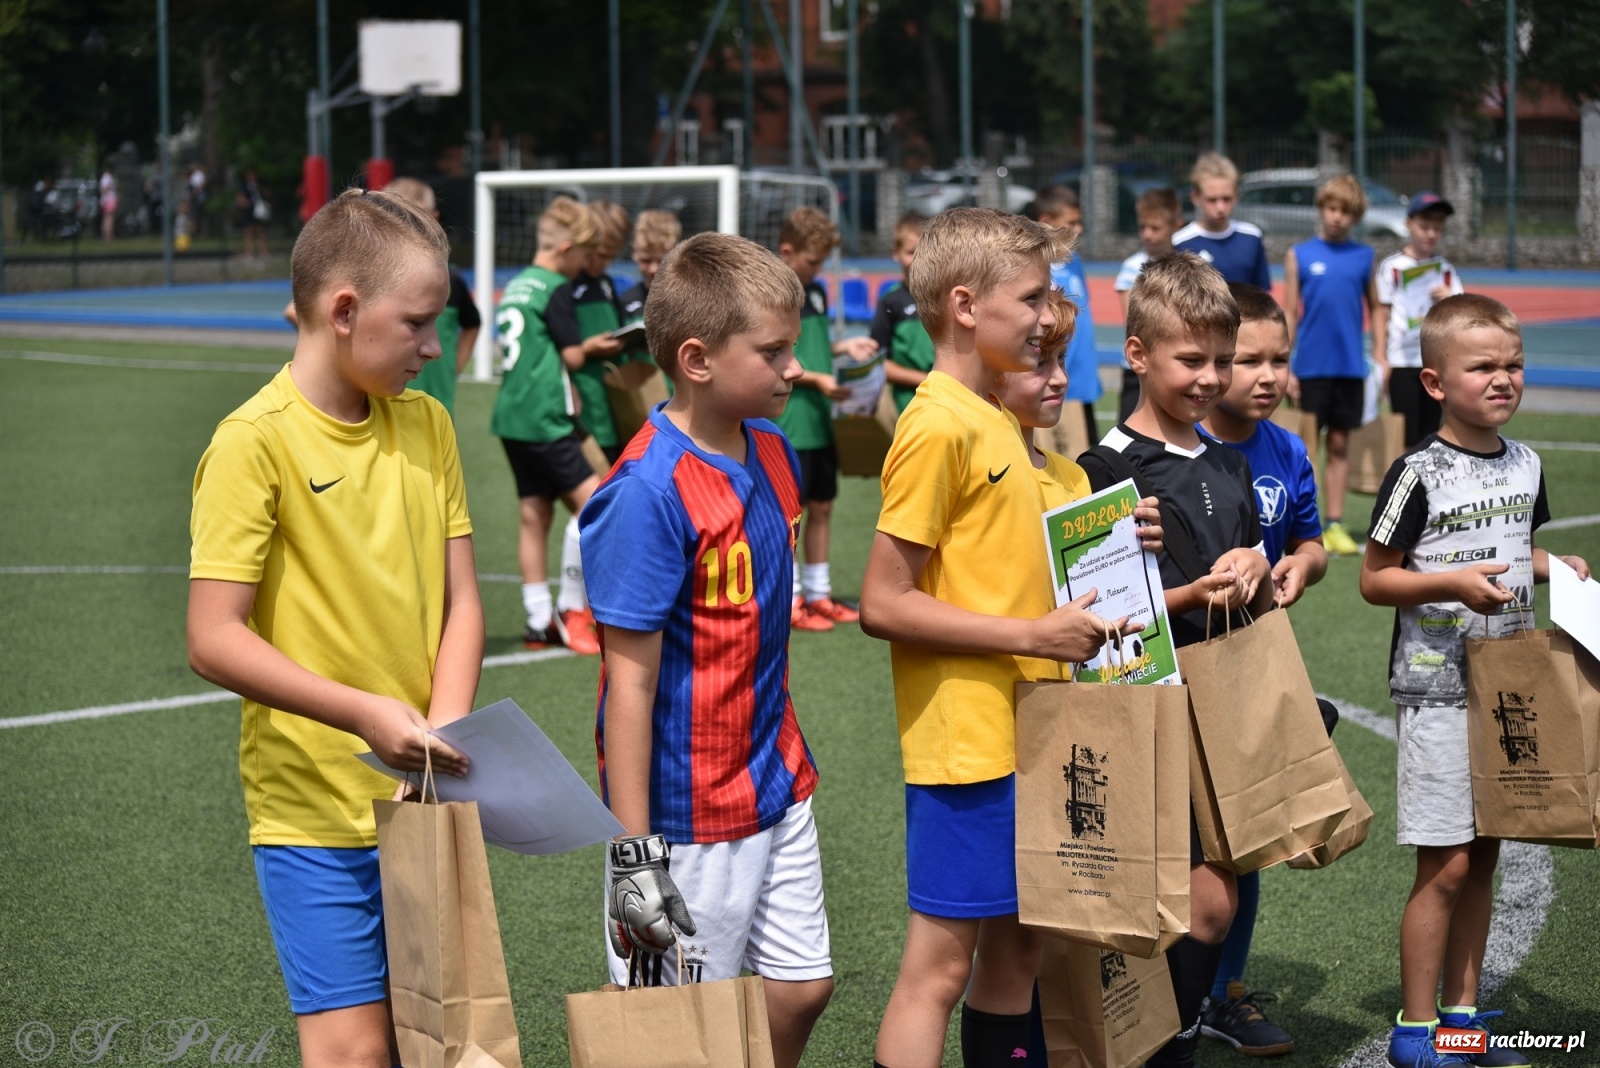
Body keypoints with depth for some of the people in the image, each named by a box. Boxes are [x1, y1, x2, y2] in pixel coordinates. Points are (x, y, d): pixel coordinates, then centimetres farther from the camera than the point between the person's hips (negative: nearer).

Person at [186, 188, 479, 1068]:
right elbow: (214, 641, -15)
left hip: (424, 799, 6)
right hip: (315, 807, -6)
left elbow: (460, 600, 7)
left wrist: (445, 731, -9)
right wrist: (364, 713, -23)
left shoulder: (427, 425, 7)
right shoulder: (255, 442, -12)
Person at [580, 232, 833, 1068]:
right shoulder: (649, 489, -21)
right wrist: (633, 854, -20)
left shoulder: (773, 452, 3)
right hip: (687, 814, -8)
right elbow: (631, 677, -20)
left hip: (775, 791, 8)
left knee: (801, 989, 14)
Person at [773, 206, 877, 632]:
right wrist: (815, 379, -21)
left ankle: (819, 593, 21)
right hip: (786, 419, -8)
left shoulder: (815, 292, 13)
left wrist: (844, 346, 6)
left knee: (821, 505, 12)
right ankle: (790, 601, 4)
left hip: (819, 418, 8)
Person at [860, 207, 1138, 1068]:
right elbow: (884, 604, -19)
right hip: (965, 739, -9)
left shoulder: (992, 419, 12)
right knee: (940, 962, -4)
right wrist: (1034, 636, -20)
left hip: (1022, 733, 9)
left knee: (1017, 941, 15)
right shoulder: (938, 426, -16)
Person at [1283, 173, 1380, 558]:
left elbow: (1375, 307, 14)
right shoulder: (1299, 255, 2)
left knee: (1340, 445, 6)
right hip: (1311, 365, -2)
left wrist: (1379, 354, 3)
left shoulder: (1364, 256, 6)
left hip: (1351, 367, 2)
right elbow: (1289, 313, 1)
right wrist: (1284, 367, -4)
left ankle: (1335, 524, 10)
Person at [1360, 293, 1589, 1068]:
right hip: (1437, 689, -6)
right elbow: (1374, 579, -10)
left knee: (1483, 856, 12)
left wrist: (1556, 567, 3)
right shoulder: (1420, 473, -13)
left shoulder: (1525, 465, 7)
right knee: (1446, 862, -5)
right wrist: (1453, 582, -23)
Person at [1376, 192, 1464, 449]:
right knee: (1407, 437, -6)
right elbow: (1381, 312, -1)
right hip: (1402, 362, -4)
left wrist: (1450, 300, -10)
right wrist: (1380, 356, -7)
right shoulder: (1392, 267, -2)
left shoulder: (1446, 269, 10)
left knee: (1430, 435, 7)